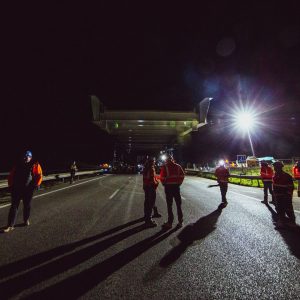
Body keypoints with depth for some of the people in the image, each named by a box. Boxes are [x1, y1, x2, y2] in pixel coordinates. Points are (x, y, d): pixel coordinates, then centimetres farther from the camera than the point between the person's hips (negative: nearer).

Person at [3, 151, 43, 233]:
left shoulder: (35, 165, 0)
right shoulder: (18, 166, 11)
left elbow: (39, 176, -4)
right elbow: (11, 176, 17)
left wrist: (35, 185, -11)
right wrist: (11, 185, 8)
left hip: (28, 190, -2)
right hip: (16, 189, 2)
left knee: (27, 206, 11)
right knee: (14, 206, 1)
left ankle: (26, 220, 31)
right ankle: (10, 225, 6)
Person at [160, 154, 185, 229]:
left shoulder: (165, 167, -7)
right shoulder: (178, 166, 3)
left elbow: (162, 177, -11)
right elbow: (182, 175, 1)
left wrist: (164, 184, 6)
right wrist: (179, 183, 12)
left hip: (168, 186, -3)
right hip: (176, 186, 3)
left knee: (169, 205, 5)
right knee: (178, 204, 14)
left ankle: (170, 222, 11)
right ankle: (180, 221, 21)